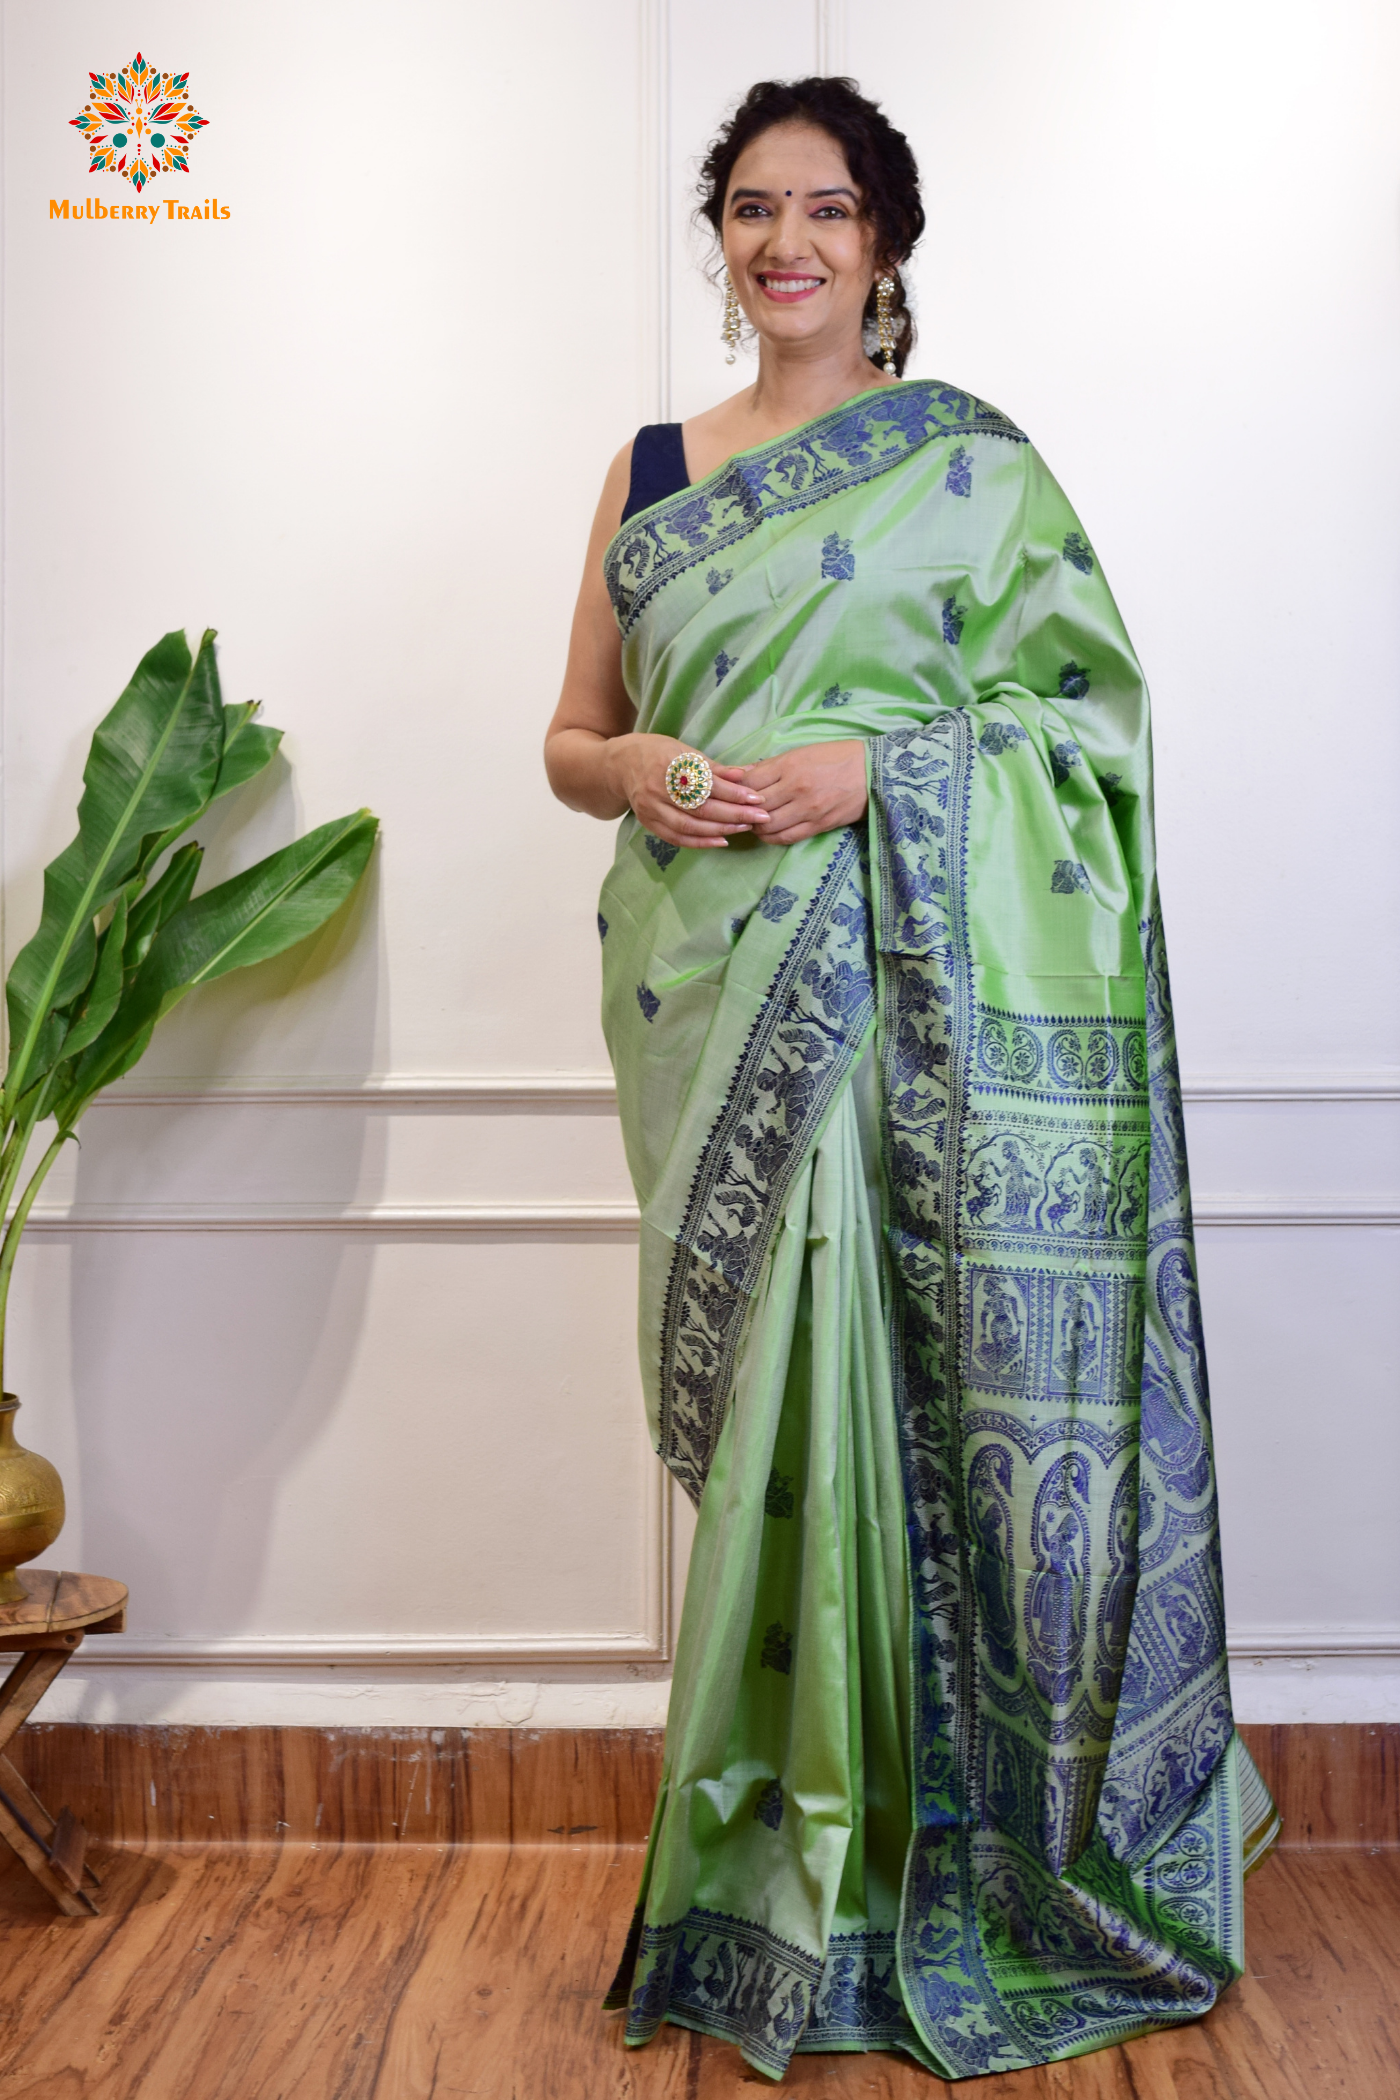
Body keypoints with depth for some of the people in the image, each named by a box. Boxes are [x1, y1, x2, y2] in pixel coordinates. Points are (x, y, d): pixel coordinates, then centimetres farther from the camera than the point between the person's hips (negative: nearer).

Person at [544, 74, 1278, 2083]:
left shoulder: (971, 461, 7)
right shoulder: (650, 471, 17)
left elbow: (1091, 705, 0)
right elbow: (570, 733, 17)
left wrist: (878, 766, -14)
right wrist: (636, 771, -6)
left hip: (911, 993, -3)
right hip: (712, 995, 3)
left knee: (909, 1381, -3)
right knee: (766, 1400, 5)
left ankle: (940, 1876, 15)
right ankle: (774, 1865, 19)